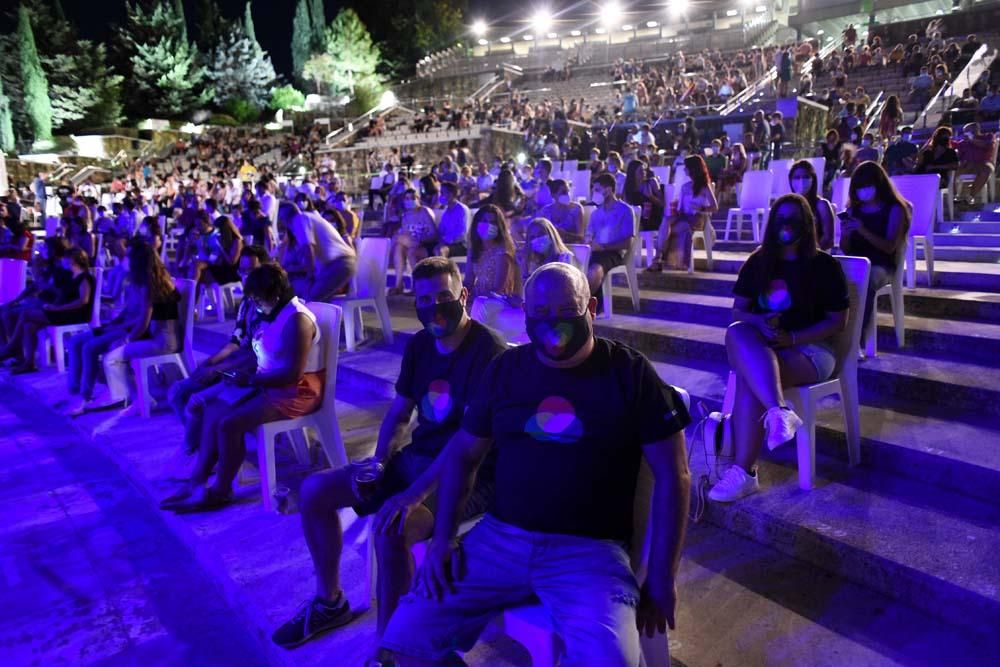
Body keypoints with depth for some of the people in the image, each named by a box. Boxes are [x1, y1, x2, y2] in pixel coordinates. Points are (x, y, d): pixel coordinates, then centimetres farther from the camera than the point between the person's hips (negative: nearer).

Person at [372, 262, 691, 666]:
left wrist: (662, 579, -3)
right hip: (499, 538, 4)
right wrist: (443, 537, 2)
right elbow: (464, 454, 14)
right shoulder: (505, 369, 8)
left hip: (590, 550, -3)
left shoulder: (631, 373, -3)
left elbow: (673, 475, 0)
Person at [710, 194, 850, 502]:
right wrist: (760, 323, -15)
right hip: (759, 345, 4)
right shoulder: (758, 261, 11)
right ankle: (779, 411, -49)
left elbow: (838, 321, -1)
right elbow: (738, 311, 9)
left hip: (809, 348, -4)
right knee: (737, 332, -34)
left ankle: (744, 472, -33)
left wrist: (792, 338, -16)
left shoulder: (825, 266, 1)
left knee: (749, 376, -34)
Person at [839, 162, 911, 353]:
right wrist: (846, 234, -11)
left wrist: (863, 231, -22)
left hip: (881, 265, -3)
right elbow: (845, 250, 12)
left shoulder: (894, 209, 3)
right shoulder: (853, 209, 15)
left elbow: (890, 247, -9)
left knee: (867, 282, -39)